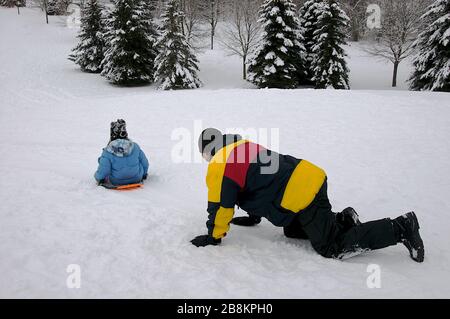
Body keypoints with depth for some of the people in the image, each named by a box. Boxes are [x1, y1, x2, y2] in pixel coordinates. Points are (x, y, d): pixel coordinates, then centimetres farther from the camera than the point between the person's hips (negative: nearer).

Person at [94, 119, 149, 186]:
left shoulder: (107, 152, -20)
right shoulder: (135, 146, -12)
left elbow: (102, 172, -17)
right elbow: (145, 163, 0)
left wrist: (98, 177, 7)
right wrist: (143, 174, 21)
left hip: (116, 182, -1)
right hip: (136, 179, 1)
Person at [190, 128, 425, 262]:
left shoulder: (219, 166, -6)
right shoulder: (242, 146, 22)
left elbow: (220, 205, -4)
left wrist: (213, 236, 11)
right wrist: (253, 216, 39)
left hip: (301, 195, -10)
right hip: (309, 176, 10)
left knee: (332, 247, 1)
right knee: (292, 231, 26)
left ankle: (400, 228, -1)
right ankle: (343, 220, 17)